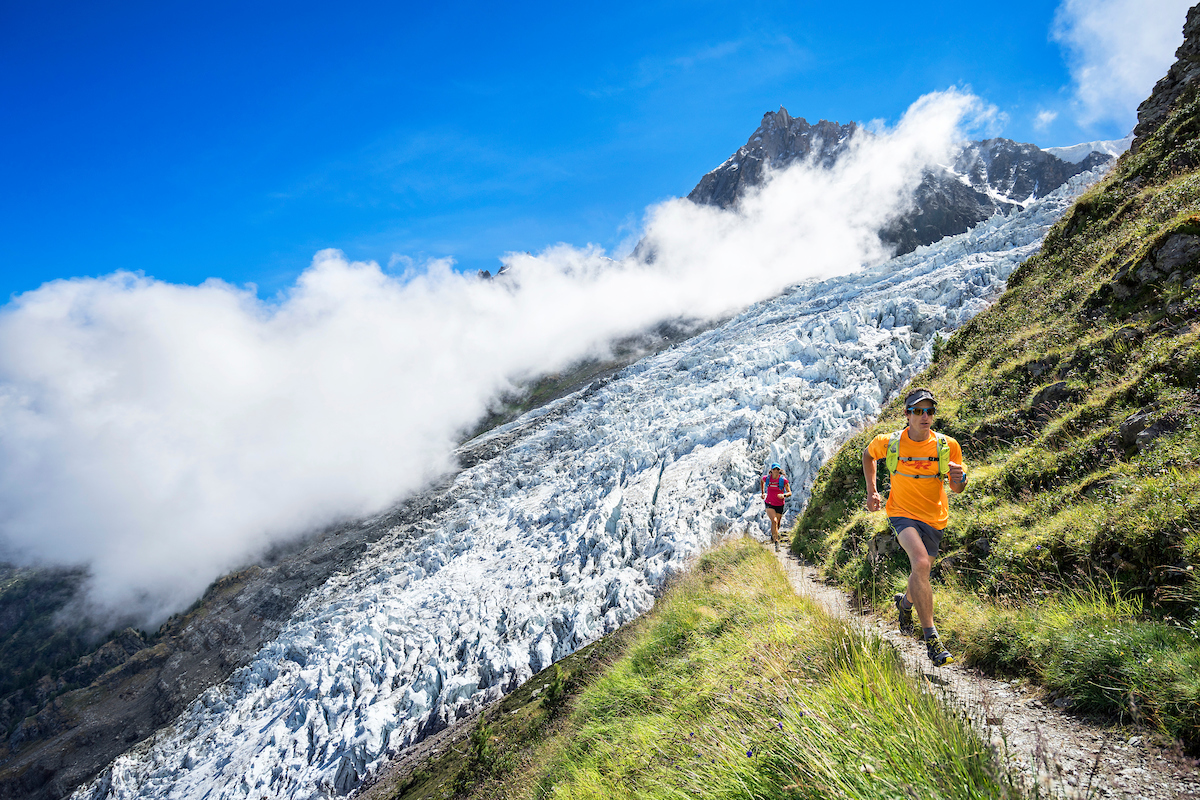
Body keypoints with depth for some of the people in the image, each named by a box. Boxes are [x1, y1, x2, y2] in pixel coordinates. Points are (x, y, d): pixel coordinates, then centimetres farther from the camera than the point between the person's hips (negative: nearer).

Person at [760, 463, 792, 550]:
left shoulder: (783, 480, -12)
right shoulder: (766, 478, -8)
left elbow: (790, 493, -7)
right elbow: (762, 481, 18)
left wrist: (783, 495, -28)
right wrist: (763, 492, 17)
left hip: (780, 505, 1)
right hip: (769, 504, -1)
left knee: (777, 523, 14)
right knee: (774, 521, -21)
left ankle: (773, 536, 46)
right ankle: (776, 542, -18)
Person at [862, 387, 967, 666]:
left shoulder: (947, 445, -11)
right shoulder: (888, 442, -13)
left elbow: (957, 489, -2)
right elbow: (868, 455, 10)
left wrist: (959, 477, -25)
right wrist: (871, 491, 4)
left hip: (934, 518, 3)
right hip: (902, 513, -3)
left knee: (921, 572, 16)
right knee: (921, 563, -27)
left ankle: (906, 602, 53)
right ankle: (931, 638, -21)